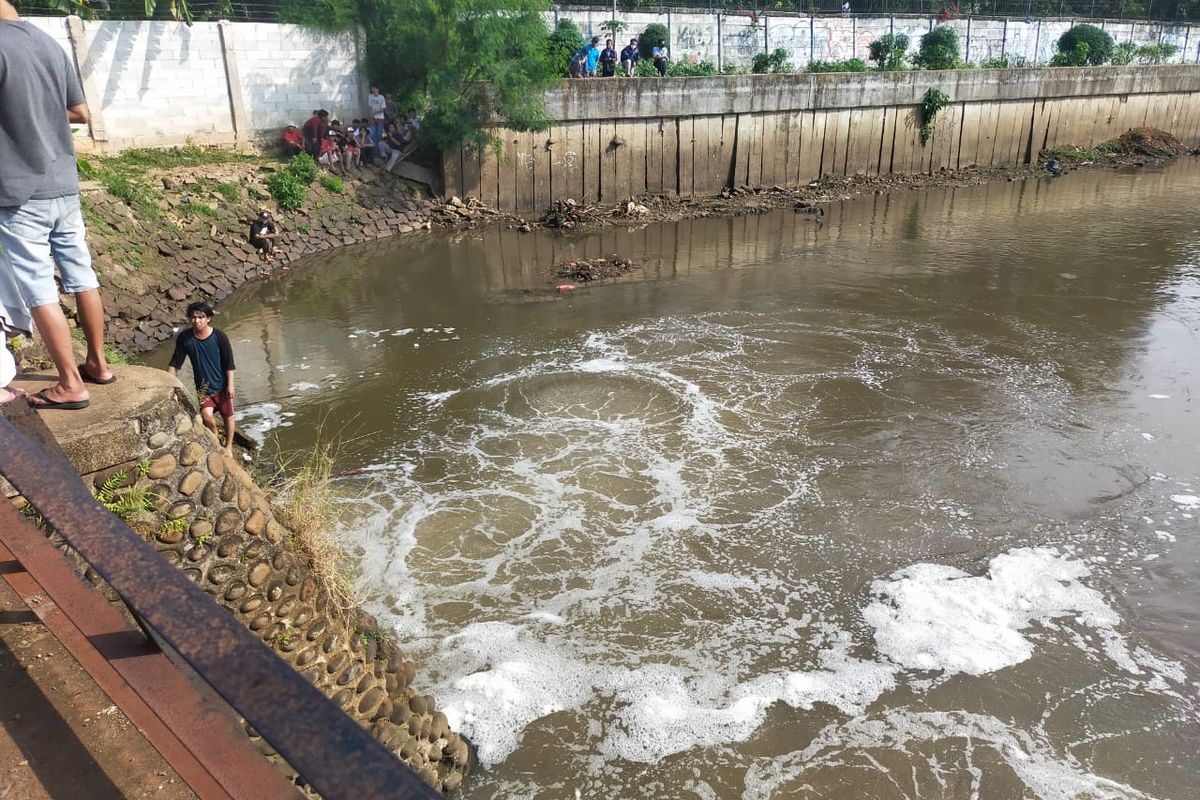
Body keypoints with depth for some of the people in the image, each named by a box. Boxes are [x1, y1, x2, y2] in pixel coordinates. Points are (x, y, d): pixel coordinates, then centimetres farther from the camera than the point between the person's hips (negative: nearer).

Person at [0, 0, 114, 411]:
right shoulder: (52, 45, 7)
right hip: (64, 187, 7)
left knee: (39, 291, 0)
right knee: (82, 278, 13)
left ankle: (70, 384, 4)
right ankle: (97, 363, 23)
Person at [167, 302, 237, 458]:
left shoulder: (219, 336, -17)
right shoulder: (184, 338, -12)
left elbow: (229, 363, -11)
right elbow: (174, 363, -4)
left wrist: (230, 385, -11)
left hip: (222, 385, -1)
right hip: (203, 387, 1)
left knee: (227, 416, 11)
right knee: (207, 416, -15)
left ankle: (229, 446, 33)